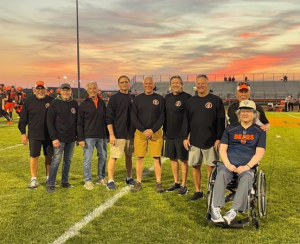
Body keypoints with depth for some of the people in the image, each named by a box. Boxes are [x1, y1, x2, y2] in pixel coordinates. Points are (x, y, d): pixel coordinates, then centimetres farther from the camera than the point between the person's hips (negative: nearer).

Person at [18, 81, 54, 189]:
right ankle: (34, 179, 16)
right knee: (34, 156, 4)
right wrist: (23, 133, -2)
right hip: (34, 135, -1)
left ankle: (48, 177, 25)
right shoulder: (29, 101, -2)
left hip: (49, 135, 1)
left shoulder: (51, 101, -1)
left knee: (49, 156, 10)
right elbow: (23, 119, 2)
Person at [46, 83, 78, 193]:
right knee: (56, 160, -4)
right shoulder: (55, 103, -5)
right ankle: (50, 184, 4)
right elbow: (50, 122, -8)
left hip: (71, 138, 5)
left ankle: (64, 182, 23)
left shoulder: (75, 103, 8)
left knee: (68, 160, 11)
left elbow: (77, 121, 13)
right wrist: (54, 138, -14)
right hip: (59, 138, -5)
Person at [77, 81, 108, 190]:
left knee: (103, 157, 10)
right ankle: (88, 181, 9)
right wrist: (80, 138, -9)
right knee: (87, 159, -1)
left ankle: (101, 178, 24)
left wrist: (107, 134, 11)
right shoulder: (84, 104, -2)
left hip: (102, 136, 4)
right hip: (89, 136, -4)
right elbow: (79, 123, -3)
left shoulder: (102, 103, 9)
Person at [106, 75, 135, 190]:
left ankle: (129, 178, 27)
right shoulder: (114, 98, -5)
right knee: (113, 157, -5)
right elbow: (109, 118, -8)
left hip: (131, 133, 5)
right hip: (118, 134, -5)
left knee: (129, 156, 14)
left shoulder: (133, 98, 10)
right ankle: (110, 181, 3)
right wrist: (111, 134, -14)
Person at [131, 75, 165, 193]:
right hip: (140, 132, 1)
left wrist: (152, 130, -12)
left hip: (155, 132, -1)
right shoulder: (137, 99, 6)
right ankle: (138, 182, 13)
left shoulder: (160, 99, 3)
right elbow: (134, 117, 2)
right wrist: (143, 130, -10)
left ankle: (158, 182, 8)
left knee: (157, 158, 0)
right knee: (139, 157, 4)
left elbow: (162, 117, -1)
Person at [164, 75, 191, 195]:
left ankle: (184, 186, 12)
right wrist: (165, 131, 12)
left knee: (183, 159, 2)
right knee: (173, 158, 13)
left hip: (182, 135, -6)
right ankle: (176, 183, 27)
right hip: (169, 135, 6)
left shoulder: (187, 97, -8)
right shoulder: (167, 98, 10)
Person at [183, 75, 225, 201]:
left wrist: (219, 139, -9)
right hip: (194, 141, 4)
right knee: (195, 166, 7)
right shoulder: (191, 101, 11)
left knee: (211, 167, 0)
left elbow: (221, 122, -4)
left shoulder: (216, 100, 0)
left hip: (211, 141, -3)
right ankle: (198, 191, 20)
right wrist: (185, 137, 6)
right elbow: (186, 121, 13)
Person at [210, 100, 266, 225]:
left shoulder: (259, 131, 11)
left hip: (247, 166, -1)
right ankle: (215, 209, -39)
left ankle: (233, 212, -43)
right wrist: (228, 164, -10)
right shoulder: (230, 129, 15)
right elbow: (222, 149, 8)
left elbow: (259, 153, 2)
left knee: (246, 178, -35)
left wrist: (247, 166, -14)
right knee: (221, 174, -32)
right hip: (229, 164, 1)